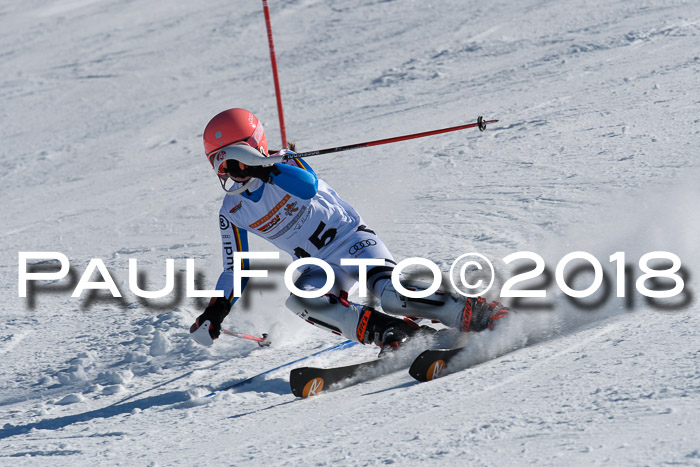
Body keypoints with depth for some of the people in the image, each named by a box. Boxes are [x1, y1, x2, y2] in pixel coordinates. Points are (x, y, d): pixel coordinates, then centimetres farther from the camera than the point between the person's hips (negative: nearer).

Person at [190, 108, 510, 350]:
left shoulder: (283, 163, -9)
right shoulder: (232, 212, 5)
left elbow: (308, 186, -32)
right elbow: (236, 269, 12)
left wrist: (261, 169, -43)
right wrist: (218, 307, -4)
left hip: (351, 240, -5)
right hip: (322, 268, 5)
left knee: (389, 293, -32)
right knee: (299, 299, -29)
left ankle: (479, 314, -25)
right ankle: (391, 332, -35)